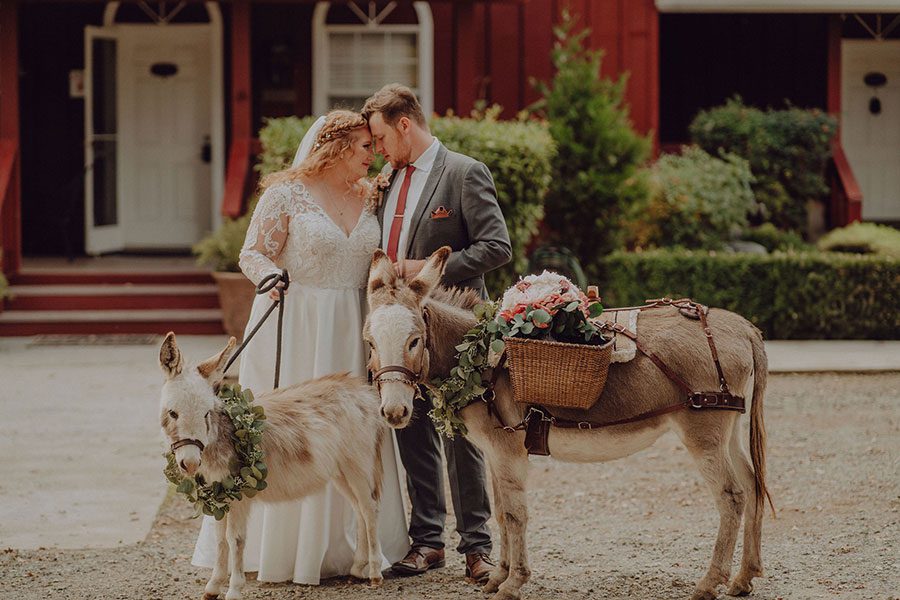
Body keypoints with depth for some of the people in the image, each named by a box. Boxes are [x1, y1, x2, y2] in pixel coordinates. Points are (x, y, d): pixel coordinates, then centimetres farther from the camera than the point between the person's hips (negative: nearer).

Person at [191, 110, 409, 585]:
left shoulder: (369, 197, 9)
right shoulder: (287, 194, -7)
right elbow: (253, 253, -8)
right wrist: (271, 277, -27)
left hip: (351, 331, 5)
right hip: (294, 326, -5)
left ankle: (344, 547, 13)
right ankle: (279, 549, 6)